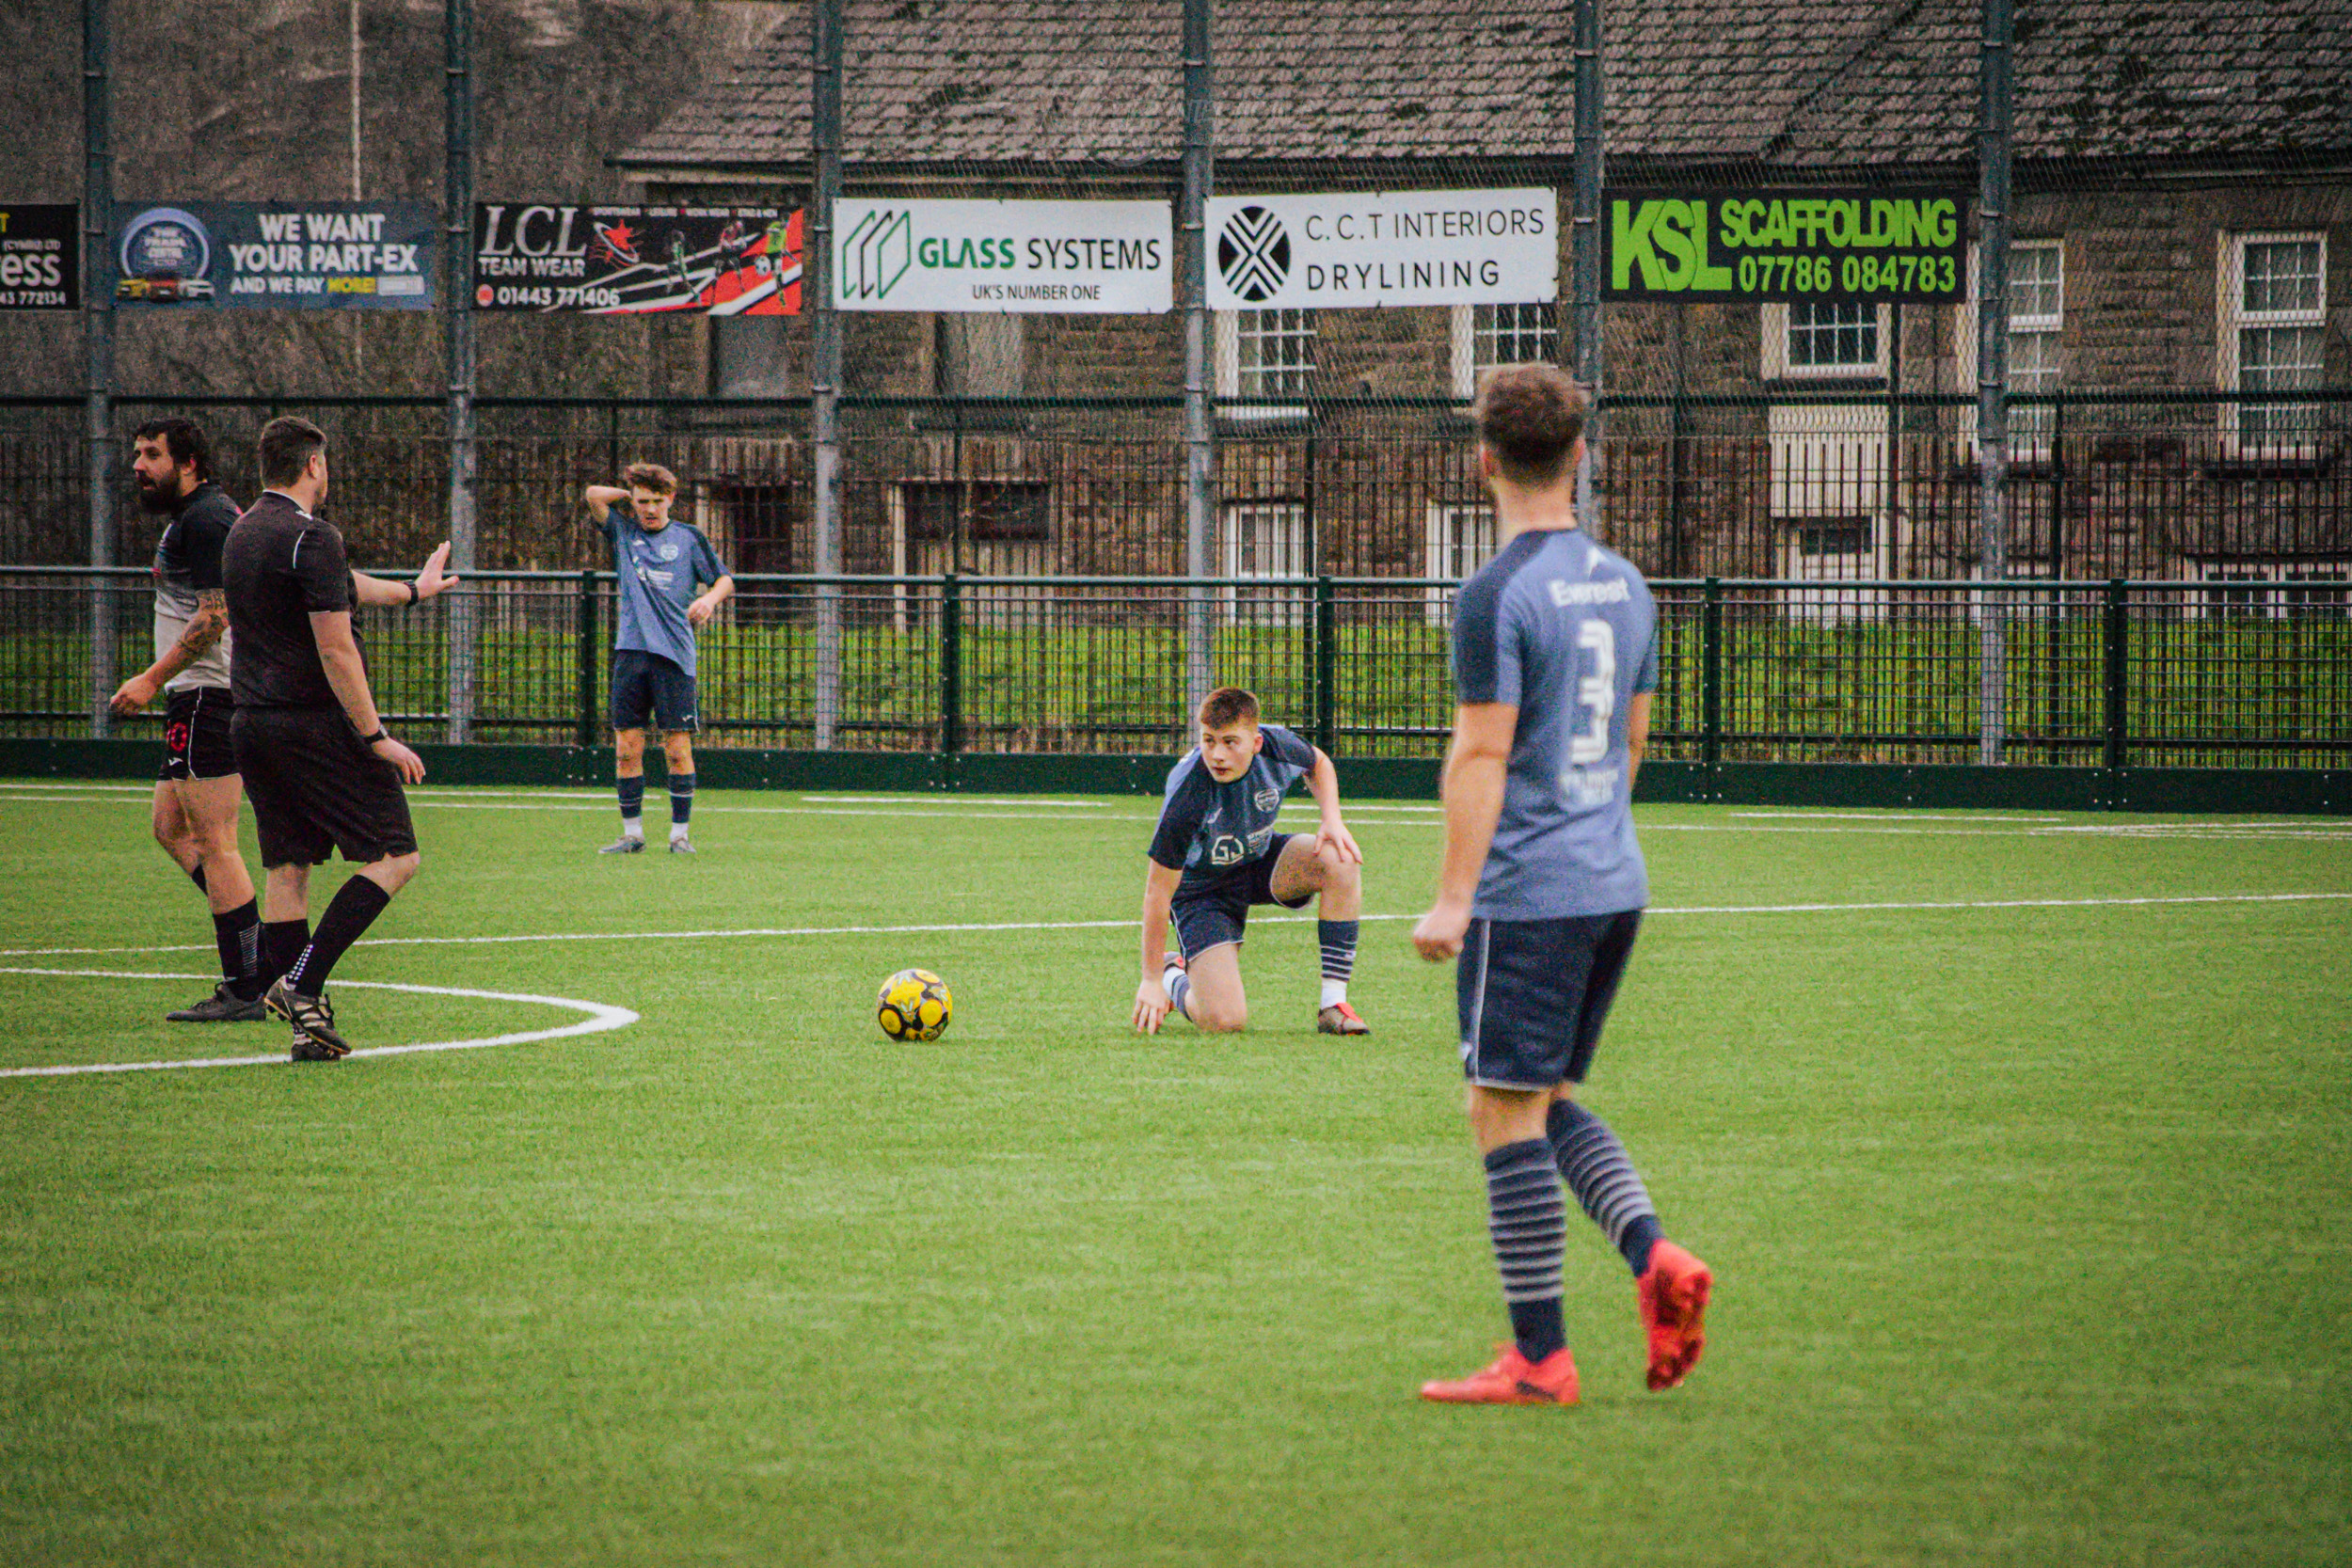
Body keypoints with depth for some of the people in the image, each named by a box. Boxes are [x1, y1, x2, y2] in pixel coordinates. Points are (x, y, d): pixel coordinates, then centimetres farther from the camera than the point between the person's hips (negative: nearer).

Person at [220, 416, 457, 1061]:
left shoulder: (243, 532, 14)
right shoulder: (310, 538, -14)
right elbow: (335, 650, -19)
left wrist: (409, 590, 46)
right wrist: (376, 738, -14)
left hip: (252, 725, 9)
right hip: (315, 726, -9)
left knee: (287, 869, 8)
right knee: (394, 857, -1)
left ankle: (308, 1027, 4)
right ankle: (303, 980, -12)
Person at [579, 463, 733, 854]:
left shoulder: (689, 537, 7)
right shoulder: (623, 532, 11)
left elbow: (724, 579, 10)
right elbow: (593, 494, 1)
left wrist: (710, 598, -9)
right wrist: (630, 494, 8)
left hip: (675, 654, -2)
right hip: (631, 650, 2)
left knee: (677, 748, -4)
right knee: (627, 747, 0)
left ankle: (680, 833, 2)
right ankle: (632, 833, 8)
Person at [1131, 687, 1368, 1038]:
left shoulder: (1276, 747, -23)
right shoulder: (1186, 793, -34)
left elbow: (1318, 763, 7)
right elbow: (1158, 892, -25)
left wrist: (1332, 819, -12)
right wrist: (1152, 980, -19)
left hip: (1261, 858, 5)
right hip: (1202, 886, -5)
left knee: (1342, 860, -26)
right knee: (1225, 1019, -20)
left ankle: (1333, 1004, -16)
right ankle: (1173, 979, 17)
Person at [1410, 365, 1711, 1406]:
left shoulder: (1499, 595, -13)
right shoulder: (1624, 586, 11)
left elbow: (1482, 755, -16)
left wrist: (1452, 898, -15)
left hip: (1526, 891, -8)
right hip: (1616, 885, 8)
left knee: (1507, 1112, -2)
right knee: (1550, 1098, 19)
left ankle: (1539, 1358, -2)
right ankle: (1654, 1256, -2)